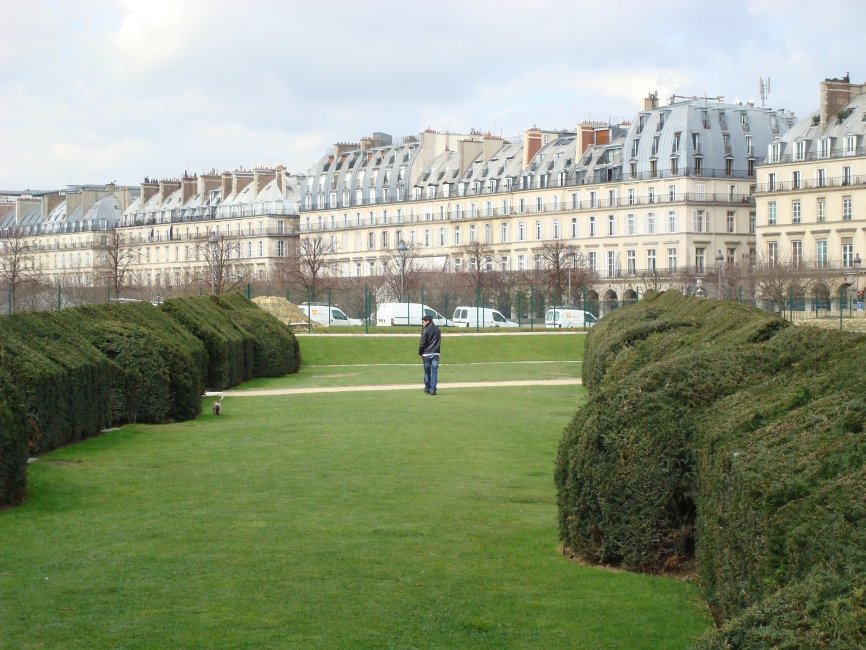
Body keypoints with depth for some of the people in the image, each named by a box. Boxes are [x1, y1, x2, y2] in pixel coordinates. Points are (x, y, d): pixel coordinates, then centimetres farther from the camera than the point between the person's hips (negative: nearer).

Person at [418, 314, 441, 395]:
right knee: (434, 371, 0)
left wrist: (420, 353, 2)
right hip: (436, 353, 4)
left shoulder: (426, 330, -9)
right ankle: (433, 389, -6)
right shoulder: (437, 330, 10)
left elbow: (422, 343, -9)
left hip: (427, 354, -4)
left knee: (427, 371, 7)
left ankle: (428, 388, 14)